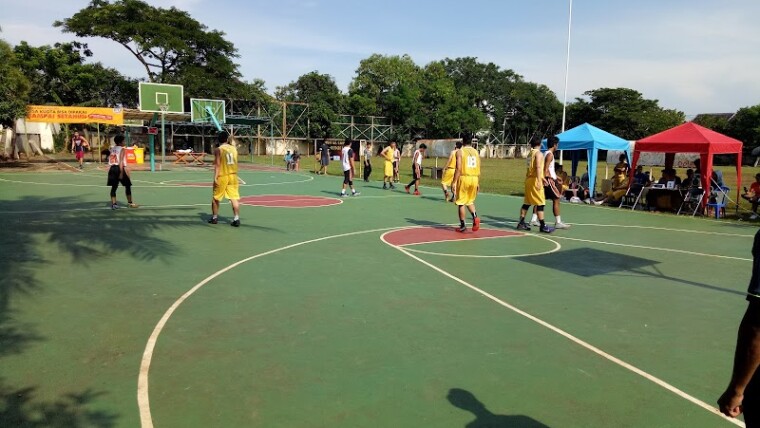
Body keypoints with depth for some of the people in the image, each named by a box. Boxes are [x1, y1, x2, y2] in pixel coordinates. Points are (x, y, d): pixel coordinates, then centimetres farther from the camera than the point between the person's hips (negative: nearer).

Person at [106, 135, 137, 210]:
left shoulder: (112, 149, 15)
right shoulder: (122, 149, -6)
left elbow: (110, 160, 14)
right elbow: (121, 161, -16)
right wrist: (121, 173, -20)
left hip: (112, 168, 7)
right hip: (119, 168, -6)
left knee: (114, 187, 8)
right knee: (127, 186, 8)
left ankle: (113, 203, -1)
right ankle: (130, 202, 14)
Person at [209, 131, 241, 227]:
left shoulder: (218, 150, -7)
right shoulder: (234, 148, 6)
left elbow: (217, 165, -14)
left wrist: (215, 177, -14)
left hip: (222, 177, -3)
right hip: (233, 176, 3)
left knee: (215, 198, 14)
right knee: (234, 198, -2)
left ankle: (214, 217, 25)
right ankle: (237, 219, -10)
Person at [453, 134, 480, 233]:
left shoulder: (459, 151, -3)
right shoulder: (476, 152, 11)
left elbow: (458, 168, -12)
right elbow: (478, 170, 11)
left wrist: (454, 182, -10)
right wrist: (478, 183, 18)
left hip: (464, 178, -5)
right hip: (474, 178, 5)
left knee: (461, 203, 6)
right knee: (470, 201, 21)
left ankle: (462, 226, 10)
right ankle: (475, 217, -5)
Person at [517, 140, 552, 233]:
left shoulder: (530, 154, 15)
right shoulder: (538, 153, -9)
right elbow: (538, 167, -22)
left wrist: (542, 178, 30)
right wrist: (539, 181, -28)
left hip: (528, 179, 8)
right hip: (534, 180, -8)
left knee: (526, 202, 13)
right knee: (540, 203, -5)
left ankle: (521, 223, 16)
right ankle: (542, 226, -5)